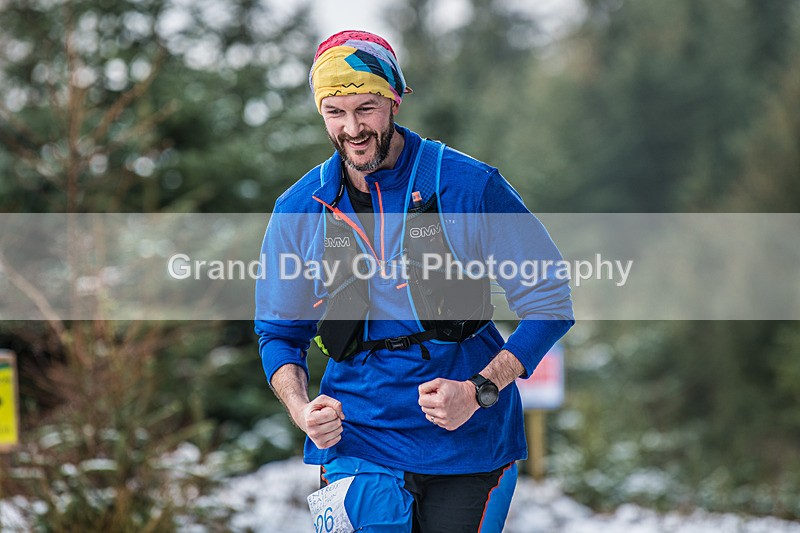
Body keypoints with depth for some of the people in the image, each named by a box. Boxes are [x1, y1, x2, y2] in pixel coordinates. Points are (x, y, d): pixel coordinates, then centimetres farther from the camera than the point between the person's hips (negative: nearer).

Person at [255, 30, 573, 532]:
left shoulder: (469, 187, -7)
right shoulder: (299, 210, 2)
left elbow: (550, 303, -4)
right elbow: (279, 332, 13)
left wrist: (479, 391, -17)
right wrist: (302, 410, -7)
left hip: (468, 447, -1)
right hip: (358, 445, 1)